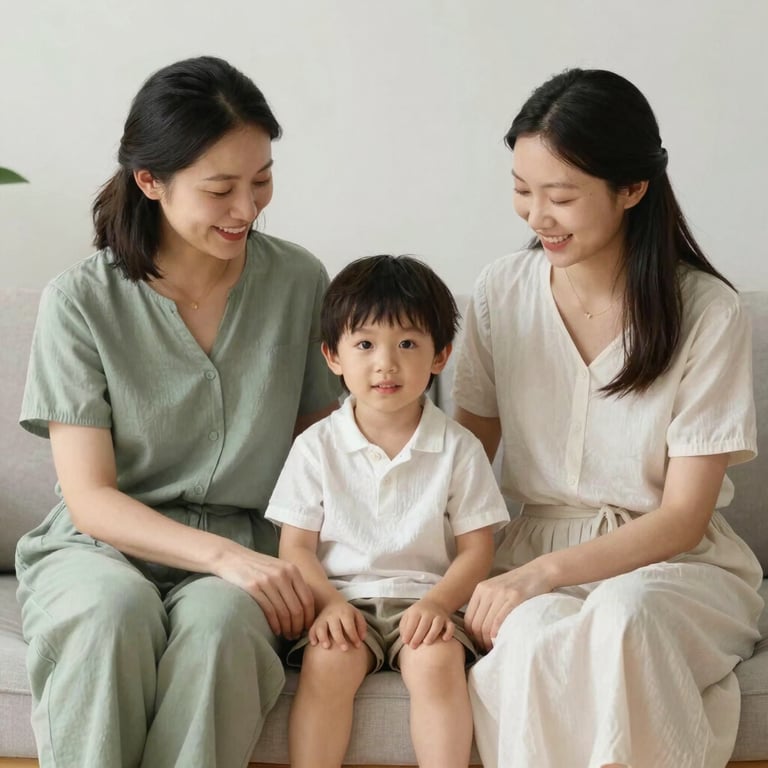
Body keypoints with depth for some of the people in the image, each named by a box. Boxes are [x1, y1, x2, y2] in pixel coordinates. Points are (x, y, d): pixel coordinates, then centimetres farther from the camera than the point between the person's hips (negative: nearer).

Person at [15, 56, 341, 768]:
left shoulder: (299, 281, 2)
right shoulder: (81, 300, -6)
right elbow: (89, 498, -8)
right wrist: (223, 555, -23)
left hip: (248, 549, 1)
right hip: (103, 546, -1)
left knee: (218, 621, -34)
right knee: (112, 611, -36)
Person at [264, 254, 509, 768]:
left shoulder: (458, 448, 3)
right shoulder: (317, 447, 4)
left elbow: (476, 548, 2)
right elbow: (296, 545, 3)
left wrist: (437, 601, -16)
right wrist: (328, 602, -15)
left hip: (423, 597, 0)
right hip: (342, 598, 1)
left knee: (436, 664, -30)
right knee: (327, 664, -29)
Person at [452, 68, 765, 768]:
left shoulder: (708, 312, -9)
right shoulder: (501, 292, 1)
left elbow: (683, 517, -8)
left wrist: (542, 574, -21)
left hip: (675, 562, -2)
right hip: (538, 548, 3)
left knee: (621, 619, -38)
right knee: (532, 638, -34)